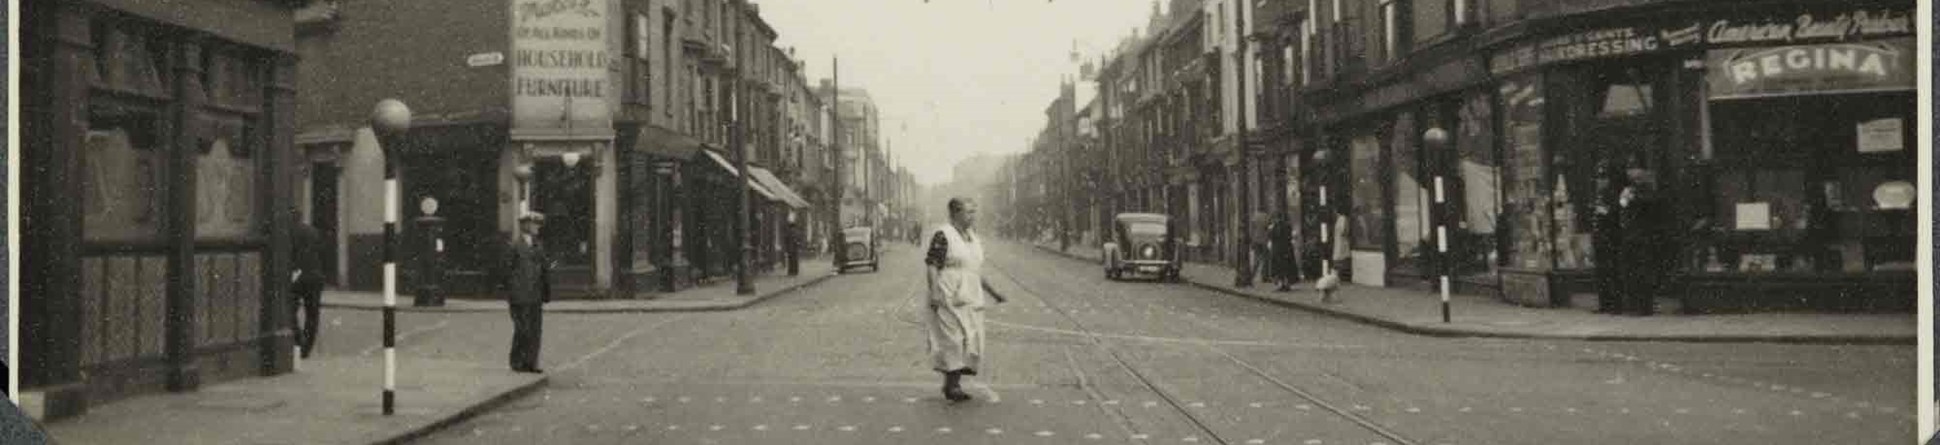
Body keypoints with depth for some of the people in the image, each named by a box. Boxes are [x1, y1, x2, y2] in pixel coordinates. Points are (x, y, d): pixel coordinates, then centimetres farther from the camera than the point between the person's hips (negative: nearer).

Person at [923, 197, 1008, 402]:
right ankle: (951, 386, -3)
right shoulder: (943, 236, -9)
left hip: (971, 300, 8)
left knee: (971, 342, 6)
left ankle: (954, 383, 14)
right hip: (949, 300, -8)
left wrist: (992, 292, 23)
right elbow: (931, 265, -13)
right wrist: (934, 293, -22)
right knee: (953, 341, -9)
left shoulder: (974, 238, 16)